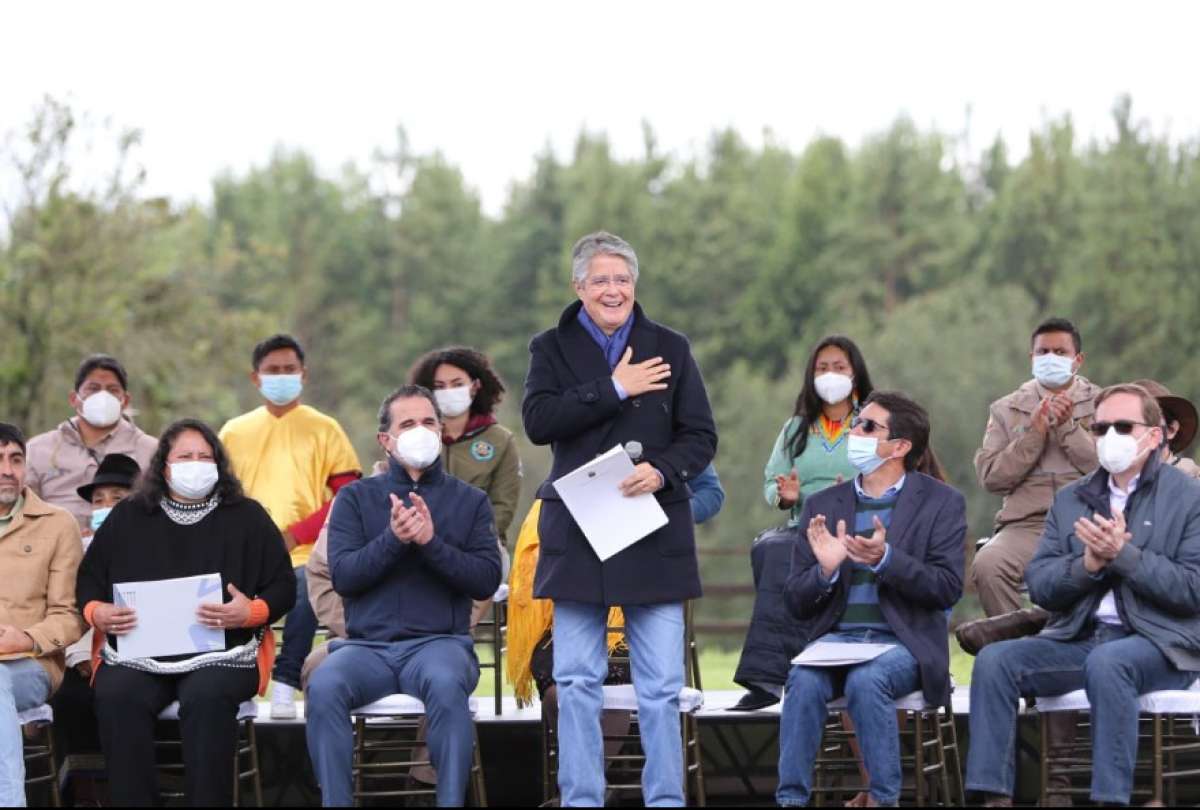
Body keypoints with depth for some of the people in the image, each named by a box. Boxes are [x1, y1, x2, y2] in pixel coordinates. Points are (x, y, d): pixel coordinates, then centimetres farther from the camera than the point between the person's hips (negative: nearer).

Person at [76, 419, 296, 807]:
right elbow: (89, 578, 19)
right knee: (116, 696, -32)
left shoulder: (246, 517, 11)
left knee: (206, 697, -36)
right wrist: (95, 611, -4)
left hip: (221, 653, -2)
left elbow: (283, 586, 8)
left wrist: (253, 612, -14)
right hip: (137, 652, 2)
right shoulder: (127, 517, 16)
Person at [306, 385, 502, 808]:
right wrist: (393, 539, -13)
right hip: (367, 644, 1)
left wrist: (432, 542, -12)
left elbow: (487, 580, 2)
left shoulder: (469, 501, 14)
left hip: (439, 641, -1)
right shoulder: (355, 498, 15)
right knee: (324, 686, -33)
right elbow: (342, 576, 2)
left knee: (446, 684, -37)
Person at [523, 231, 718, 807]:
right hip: (577, 534, 0)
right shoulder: (552, 349, 6)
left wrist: (662, 472, -15)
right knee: (577, 682, 3)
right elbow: (538, 421, -11)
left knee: (661, 686, 0)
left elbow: (701, 437, 4)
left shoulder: (669, 349, 7)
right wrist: (613, 389, -15)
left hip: (653, 534, 0)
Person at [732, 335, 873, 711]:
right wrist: (785, 495, -8)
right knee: (763, 548, -32)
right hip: (802, 526, 4)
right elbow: (771, 481, 15)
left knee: (779, 552, -34)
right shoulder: (796, 428, 25)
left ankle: (766, 675, -39)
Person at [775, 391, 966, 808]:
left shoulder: (942, 503, 4)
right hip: (835, 638, 3)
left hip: (903, 642, -3)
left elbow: (947, 588, -6)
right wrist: (825, 571, -11)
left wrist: (886, 559, -20)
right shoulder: (823, 505, 14)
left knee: (867, 681, -34)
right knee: (804, 680, -29)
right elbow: (797, 602, 11)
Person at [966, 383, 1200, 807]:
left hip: (1159, 643, -5)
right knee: (994, 659, -19)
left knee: (1106, 661, -38)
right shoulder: (1070, 499, 15)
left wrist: (1123, 554, -17)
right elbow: (1038, 585, 8)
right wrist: (1089, 564, -11)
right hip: (1078, 640, 5)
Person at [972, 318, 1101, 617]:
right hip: (1026, 523, 1)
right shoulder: (1005, 410, 17)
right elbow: (990, 477, 5)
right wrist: (1033, 433, -4)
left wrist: (1068, 427, -6)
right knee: (987, 565, -31)